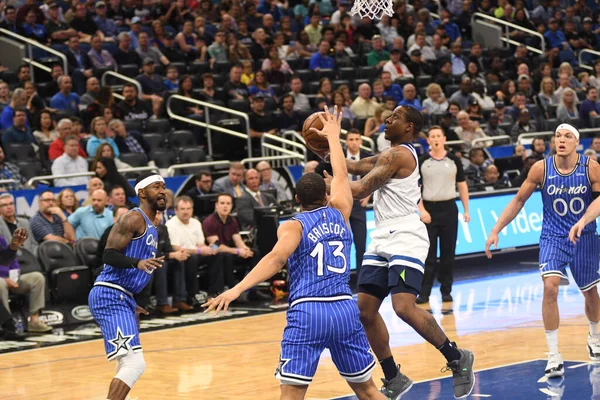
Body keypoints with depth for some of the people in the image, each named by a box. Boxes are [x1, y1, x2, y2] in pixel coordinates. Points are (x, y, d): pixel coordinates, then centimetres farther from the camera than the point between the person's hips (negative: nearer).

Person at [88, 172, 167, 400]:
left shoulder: (150, 226, 19)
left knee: (128, 363, 20)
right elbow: (109, 255, -19)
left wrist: (132, 304, 31)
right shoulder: (133, 219, -10)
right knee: (134, 363, -20)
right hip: (110, 297, -11)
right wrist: (138, 262, -35)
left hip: (122, 298, 11)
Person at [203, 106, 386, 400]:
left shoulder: (292, 226, 4)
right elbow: (341, 176, 33)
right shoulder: (339, 213, 15)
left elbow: (276, 259, -16)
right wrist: (333, 136, 47)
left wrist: (237, 290, -25)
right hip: (344, 309, 4)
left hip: (307, 312, -4)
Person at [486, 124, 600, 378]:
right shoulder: (541, 169, -11)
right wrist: (496, 230, -4)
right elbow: (519, 200, -1)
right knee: (550, 287, -22)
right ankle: (554, 357, -17)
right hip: (553, 237, -1)